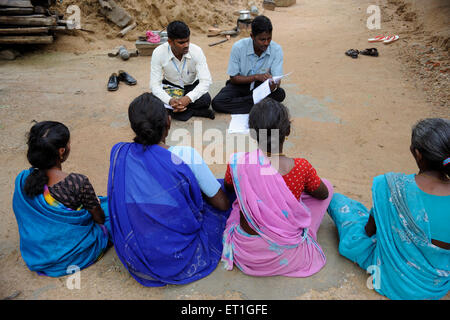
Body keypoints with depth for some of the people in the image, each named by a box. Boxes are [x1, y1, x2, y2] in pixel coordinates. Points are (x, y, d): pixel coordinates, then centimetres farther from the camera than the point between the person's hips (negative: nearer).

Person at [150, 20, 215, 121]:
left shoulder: (196, 51, -23)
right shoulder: (158, 53, -22)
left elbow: (206, 81, -27)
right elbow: (155, 84, -22)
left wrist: (188, 98, -43)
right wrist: (170, 100, -42)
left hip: (192, 86, -1)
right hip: (170, 86, 2)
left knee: (206, 99, -32)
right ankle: (194, 111, -20)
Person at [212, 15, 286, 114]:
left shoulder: (276, 50, -16)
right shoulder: (238, 47, -19)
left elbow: (277, 79, -17)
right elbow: (233, 78, -13)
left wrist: (274, 86, -42)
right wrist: (256, 77, -27)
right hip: (241, 83, 0)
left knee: (280, 94, -31)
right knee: (217, 102, -27)